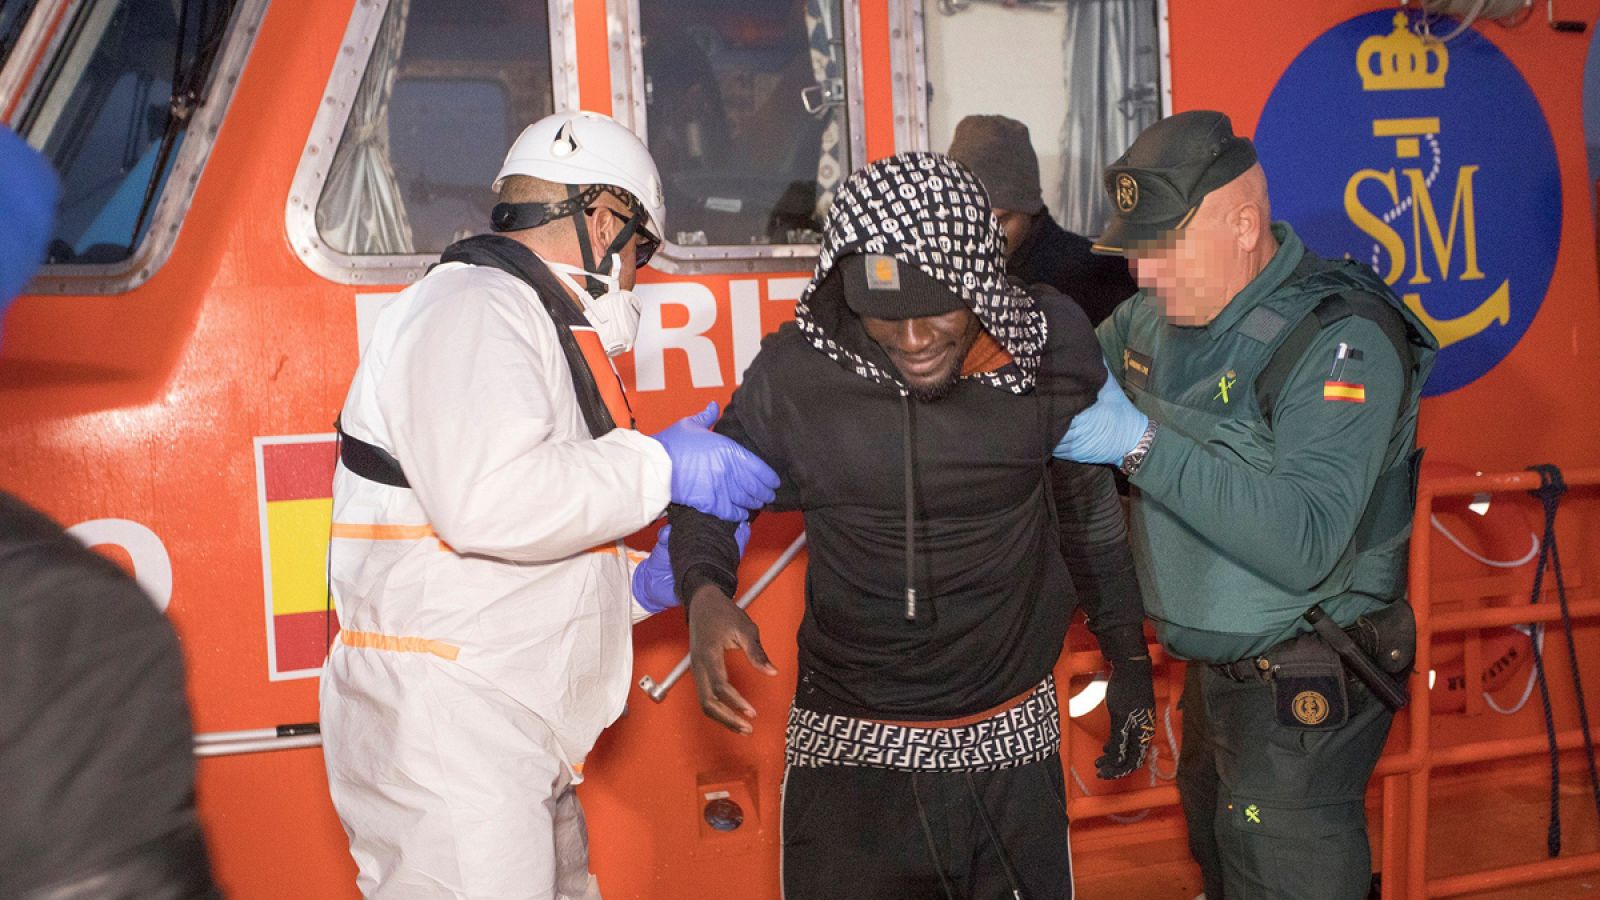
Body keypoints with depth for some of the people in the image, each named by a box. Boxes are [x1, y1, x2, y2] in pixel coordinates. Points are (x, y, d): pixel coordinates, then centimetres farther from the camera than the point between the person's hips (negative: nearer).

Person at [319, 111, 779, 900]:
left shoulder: (527, 325, 24)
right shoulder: (474, 308, -9)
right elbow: (486, 498, -27)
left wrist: (638, 584, 12)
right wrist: (661, 467, -16)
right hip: (443, 734, -10)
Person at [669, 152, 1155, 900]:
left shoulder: (1050, 353, -9)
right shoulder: (795, 376, -15)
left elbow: (1089, 510, 7)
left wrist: (1129, 657, 14)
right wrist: (705, 594, -19)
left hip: (1011, 746, 2)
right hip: (850, 750, -2)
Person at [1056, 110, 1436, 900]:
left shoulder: (1343, 341, -24)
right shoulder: (1155, 313, -1)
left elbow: (1304, 546, -33)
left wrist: (1144, 443, -35)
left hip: (1301, 689, -7)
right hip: (1212, 666, 8)